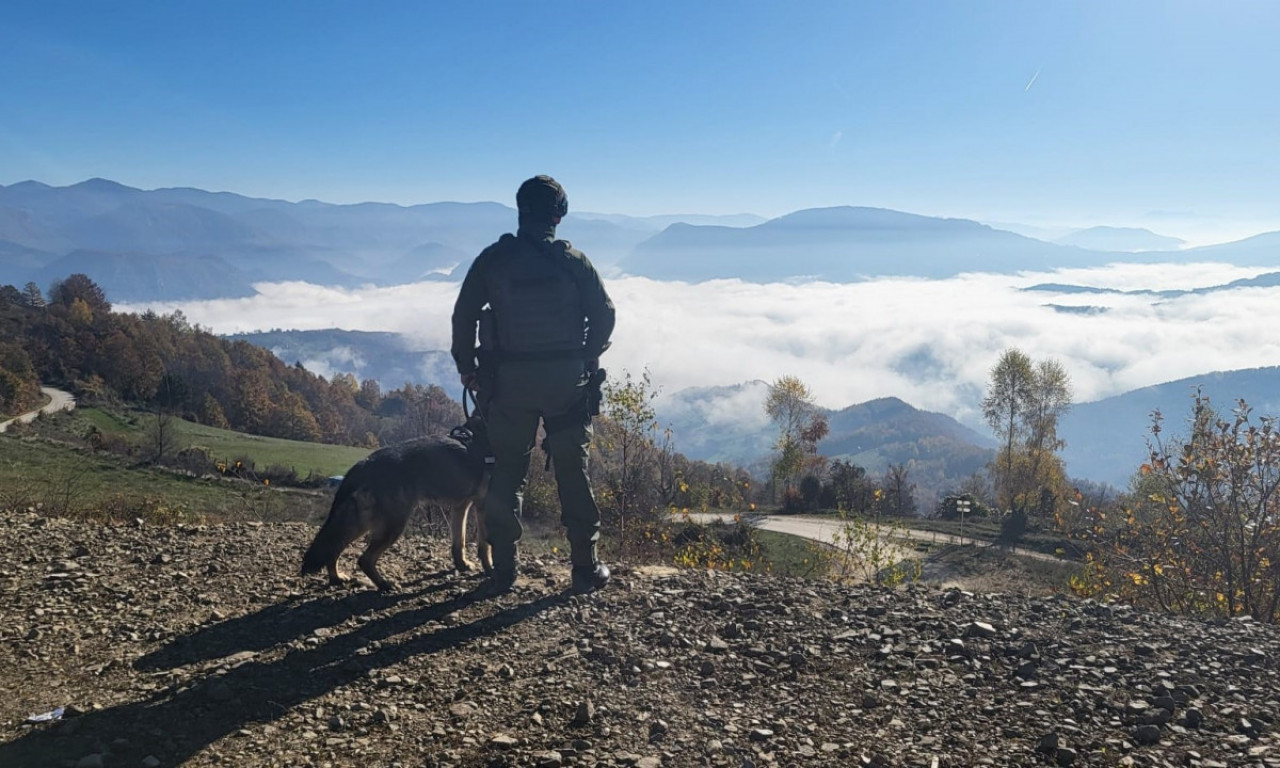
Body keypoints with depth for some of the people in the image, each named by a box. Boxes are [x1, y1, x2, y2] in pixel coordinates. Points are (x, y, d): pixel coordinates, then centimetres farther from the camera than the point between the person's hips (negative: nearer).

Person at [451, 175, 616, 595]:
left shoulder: (493, 258, -1)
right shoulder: (572, 259, -2)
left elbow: (464, 314, 1)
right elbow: (604, 312, 0)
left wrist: (466, 366, 12)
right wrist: (589, 358, 14)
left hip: (509, 381, 0)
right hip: (566, 380, 0)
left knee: (506, 473, 9)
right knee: (573, 472, 9)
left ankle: (504, 571, 12)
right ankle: (586, 567, 14)